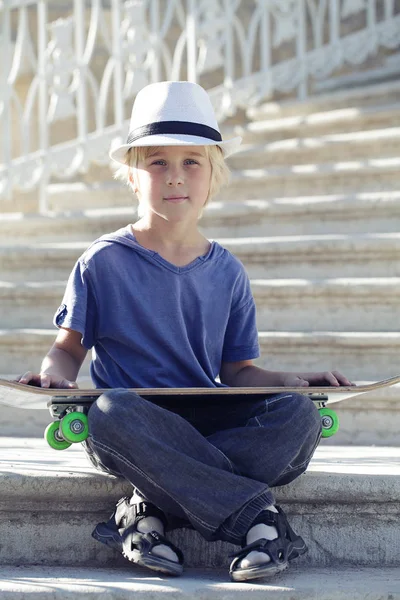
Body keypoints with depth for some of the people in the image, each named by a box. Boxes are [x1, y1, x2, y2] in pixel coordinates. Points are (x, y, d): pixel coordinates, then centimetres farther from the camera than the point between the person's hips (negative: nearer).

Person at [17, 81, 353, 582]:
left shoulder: (227, 272, 13)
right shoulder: (103, 262, 5)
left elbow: (238, 372, 14)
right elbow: (69, 347, 9)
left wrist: (298, 383, -3)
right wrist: (55, 373, -14)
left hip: (210, 420, 3)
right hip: (132, 425, -3)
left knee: (299, 414, -25)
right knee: (113, 409, -39)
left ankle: (154, 510, -30)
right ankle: (255, 515, -33)